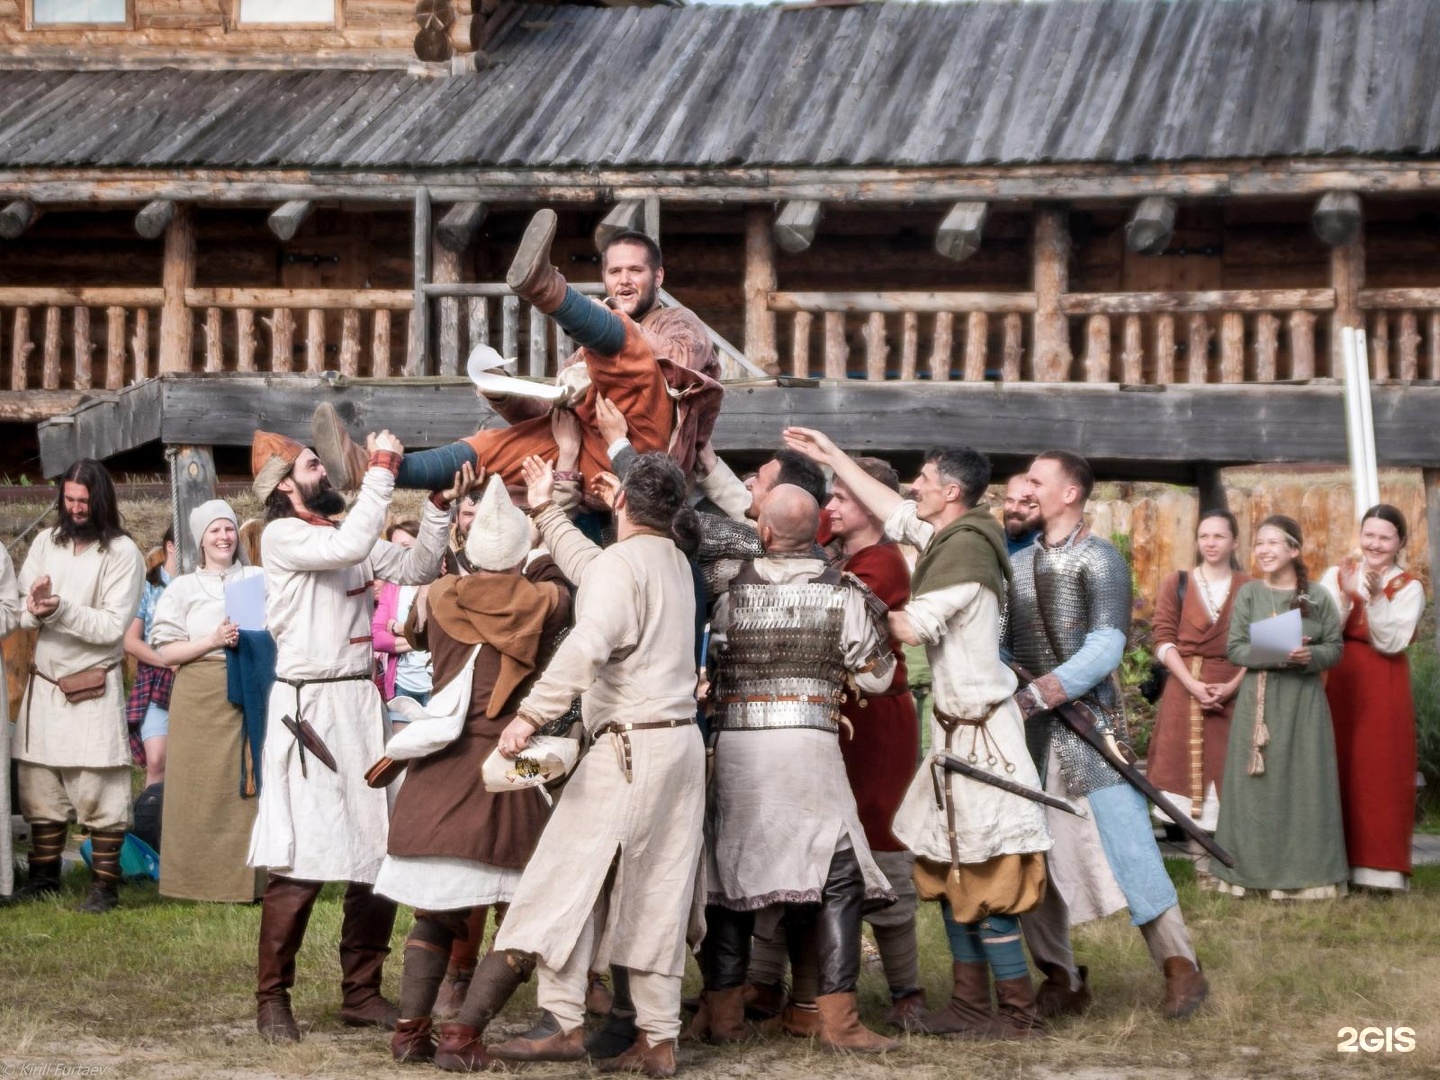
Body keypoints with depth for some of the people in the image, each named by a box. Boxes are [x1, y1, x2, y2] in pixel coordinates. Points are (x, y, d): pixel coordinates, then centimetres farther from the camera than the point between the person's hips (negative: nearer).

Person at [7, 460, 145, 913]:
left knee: (99, 791, -3)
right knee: (39, 786, 9)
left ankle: (105, 885, 4)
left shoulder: (122, 553, -7)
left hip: (93, 689, -5)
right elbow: (20, 612, 6)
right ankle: (44, 875, 22)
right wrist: (34, 610, -17)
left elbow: (112, 627, -13)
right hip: (43, 684, 5)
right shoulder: (46, 542, 8)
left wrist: (59, 609, -24)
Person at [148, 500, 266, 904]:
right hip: (201, 697, -1)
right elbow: (166, 652, 1)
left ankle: (249, 880, 5)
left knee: (251, 783, -1)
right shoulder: (183, 588, 7)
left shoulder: (259, 579, 11)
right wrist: (214, 641, -12)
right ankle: (202, 881, 5)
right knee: (204, 788, -1)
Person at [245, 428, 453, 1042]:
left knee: (382, 855, 6)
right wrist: (382, 468, -16)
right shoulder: (282, 536, -6)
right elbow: (351, 547, -22)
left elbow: (416, 568, 16)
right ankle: (273, 998, 2)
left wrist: (440, 505, 5)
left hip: (363, 703, 7)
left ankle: (361, 992, 17)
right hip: (307, 708, -7)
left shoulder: (346, 534, 17)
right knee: (302, 862, -9)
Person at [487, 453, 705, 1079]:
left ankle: (562, 1023, -8)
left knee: (569, 875, -4)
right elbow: (590, 571, 30)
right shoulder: (675, 564, 15)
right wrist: (544, 511, 40)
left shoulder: (621, 563, -11)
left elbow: (588, 646, -28)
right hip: (682, 743, 8)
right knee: (657, 895, 7)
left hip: (632, 745, -8)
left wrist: (532, 714, -32)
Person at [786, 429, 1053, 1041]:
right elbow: (892, 508, 24)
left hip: (981, 731, -10)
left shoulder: (965, 547, -18)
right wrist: (831, 456, 28)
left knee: (985, 887, -5)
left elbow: (914, 628, -19)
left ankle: (1018, 1014, 2)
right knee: (951, 876, 14)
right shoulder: (946, 536, 9)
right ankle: (970, 1002, 20)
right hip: (957, 728, 10)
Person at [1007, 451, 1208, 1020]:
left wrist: (1039, 693, -22)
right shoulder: (1018, 563, 14)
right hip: (1030, 729, 6)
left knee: (1125, 843, -9)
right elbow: (1002, 641, 12)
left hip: (1088, 720, -6)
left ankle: (1181, 967, -1)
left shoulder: (1100, 560, -4)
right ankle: (1061, 979, 14)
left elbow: (1106, 646, -14)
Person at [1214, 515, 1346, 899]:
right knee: (1259, 784, 1)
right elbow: (1235, 649, -3)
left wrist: (1309, 656, -18)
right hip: (1259, 702, 0)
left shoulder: (1318, 597, 3)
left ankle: (1306, 873, 6)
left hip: (1304, 702, 0)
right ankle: (1257, 870, 7)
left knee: (1304, 783, 0)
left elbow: (1335, 648, 3)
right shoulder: (1248, 594, 3)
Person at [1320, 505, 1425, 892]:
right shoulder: (1336, 576, 8)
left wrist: (1374, 598, -20)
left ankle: (1379, 866, 1)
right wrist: (1346, 597, -16)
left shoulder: (1409, 589, 2)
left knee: (1380, 773, -3)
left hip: (1383, 691, -2)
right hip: (1339, 685, 2)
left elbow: (1391, 643, -9)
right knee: (1338, 771, 1)